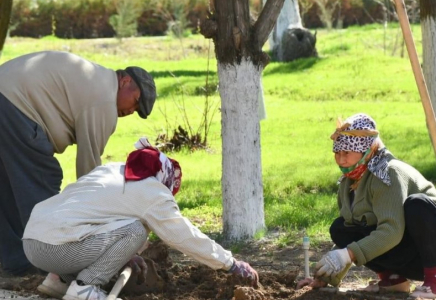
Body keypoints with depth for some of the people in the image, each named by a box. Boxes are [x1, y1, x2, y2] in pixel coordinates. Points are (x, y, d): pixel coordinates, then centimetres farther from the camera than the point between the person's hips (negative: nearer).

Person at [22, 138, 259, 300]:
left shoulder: (112, 170, 21)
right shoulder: (153, 193, 0)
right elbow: (186, 237, 4)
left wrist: (125, 254, 38)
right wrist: (232, 264, 13)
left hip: (31, 241, 9)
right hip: (57, 246, -8)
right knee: (135, 231, -5)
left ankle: (60, 279, 13)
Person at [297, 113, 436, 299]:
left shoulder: (388, 173, -22)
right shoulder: (348, 183, 3)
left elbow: (391, 231, -32)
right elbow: (350, 240, 9)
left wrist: (349, 254, -37)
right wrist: (329, 277, 1)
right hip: (409, 256, 7)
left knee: (416, 204, -36)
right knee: (340, 230, -7)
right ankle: (393, 277, 1)